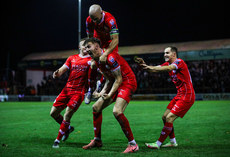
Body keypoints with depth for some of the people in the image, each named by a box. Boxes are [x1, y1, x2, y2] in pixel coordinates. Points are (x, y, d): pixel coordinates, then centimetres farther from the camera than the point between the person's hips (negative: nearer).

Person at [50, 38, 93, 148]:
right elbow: (62, 69, 5)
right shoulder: (72, 58, 14)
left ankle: (57, 140, -1)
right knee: (53, 113, 4)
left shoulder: (91, 60, 2)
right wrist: (57, 74, -17)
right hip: (67, 89, 5)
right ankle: (68, 128, 29)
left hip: (79, 92, -5)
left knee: (67, 115, -14)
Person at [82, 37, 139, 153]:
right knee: (96, 107, 9)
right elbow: (109, 80, 13)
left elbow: (119, 79, -19)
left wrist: (110, 95, -23)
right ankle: (97, 140, 22)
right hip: (116, 84, 10)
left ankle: (133, 144, -17)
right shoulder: (97, 62, 7)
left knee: (117, 111, -27)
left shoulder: (110, 57, -22)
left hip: (127, 83, -10)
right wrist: (101, 93, 0)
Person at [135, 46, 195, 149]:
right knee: (165, 117, 6)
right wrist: (144, 64, -21)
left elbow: (169, 68, -35)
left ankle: (158, 143, -9)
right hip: (180, 95, 9)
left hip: (187, 96, -9)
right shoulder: (168, 64, 12)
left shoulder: (179, 62, -14)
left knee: (169, 118, -13)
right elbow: (154, 69, 0)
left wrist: (151, 67, -47)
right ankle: (173, 142, 16)